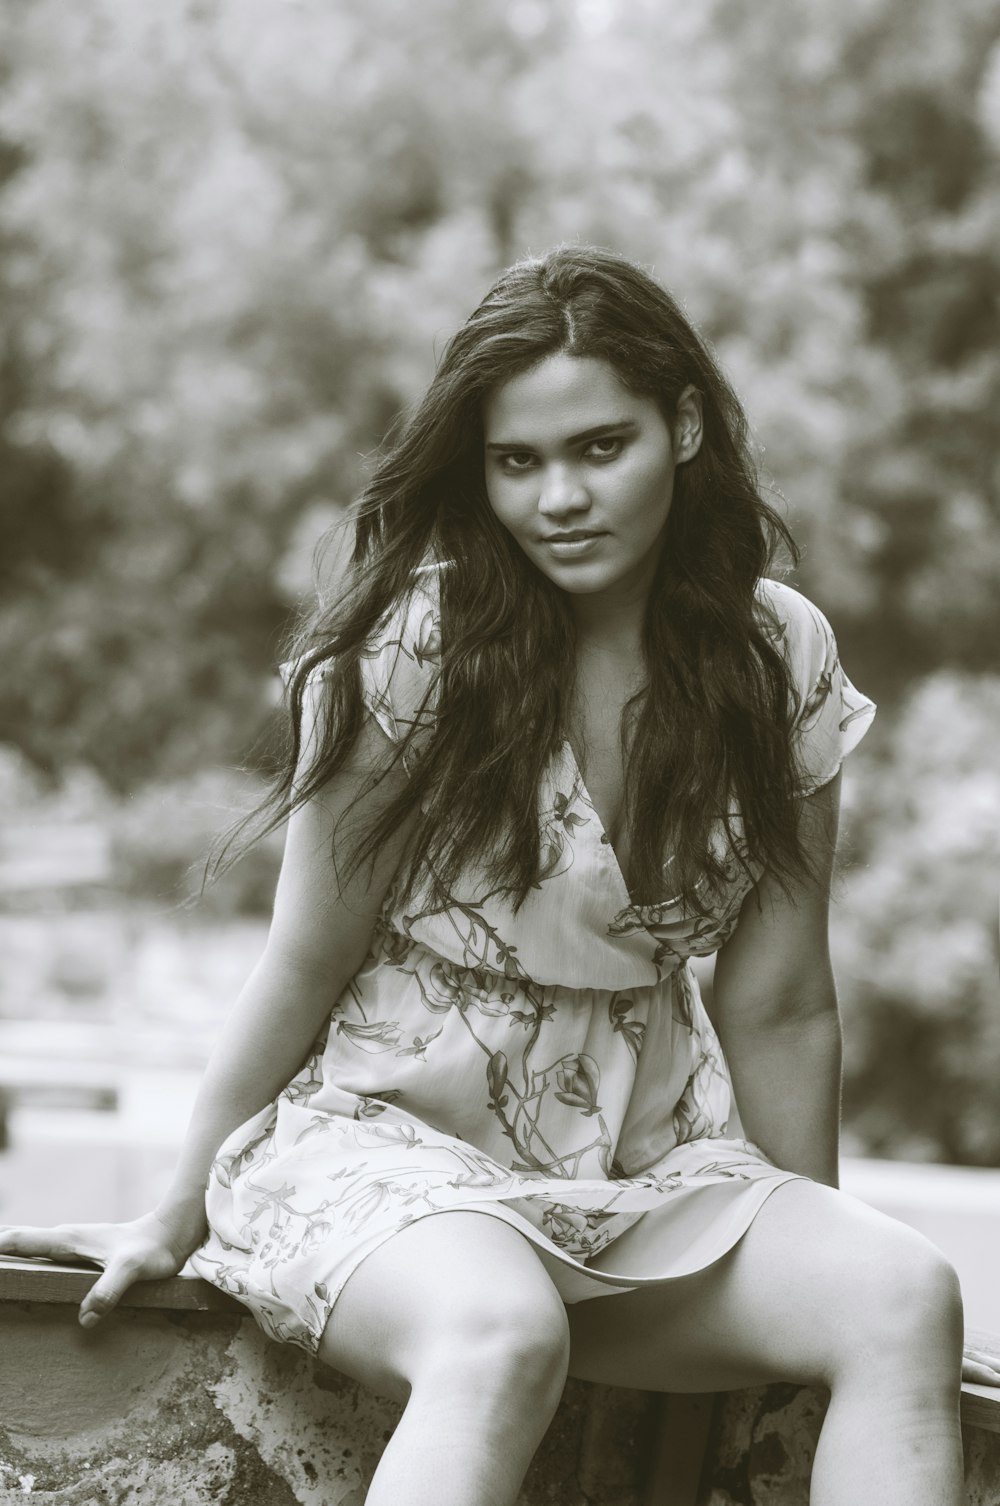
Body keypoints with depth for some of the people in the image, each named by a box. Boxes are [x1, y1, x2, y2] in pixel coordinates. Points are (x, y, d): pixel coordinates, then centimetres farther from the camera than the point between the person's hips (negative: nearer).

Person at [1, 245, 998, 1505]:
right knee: (501, 1337, -37)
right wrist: (175, 1225, 1)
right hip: (386, 1142, -4)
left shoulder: (782, 660, 0)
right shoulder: (411, 643, -12)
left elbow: (776, 1004, 6)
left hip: (649, 1176, 4)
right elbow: (307, 965, -4)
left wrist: (820, 1253, 11)